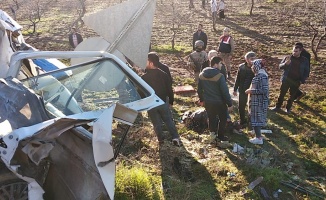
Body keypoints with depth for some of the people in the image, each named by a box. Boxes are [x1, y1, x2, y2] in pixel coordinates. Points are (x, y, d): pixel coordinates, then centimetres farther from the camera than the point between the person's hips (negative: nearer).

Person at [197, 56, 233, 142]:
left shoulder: (202, 75, -2)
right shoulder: (220, 76, -21)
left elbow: (199, 89, 8)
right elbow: (225, 91, -19)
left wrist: (201, 100, 21)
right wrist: (229, 103, -10)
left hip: (207, 102, 5)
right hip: (219, 102, -4)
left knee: (211, 118, 22)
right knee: (223, 118, 16)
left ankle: (212, 132, 21)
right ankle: (221, 135, 23)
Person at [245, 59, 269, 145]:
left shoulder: (262, 76, -21)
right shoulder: (259, 75, 9)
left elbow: (264, 90, -26)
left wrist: (251, 91, -20)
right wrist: (251, 90, 9)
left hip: (258, 102, -10)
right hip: (257, 101, 10)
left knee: (256, 120, 0)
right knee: (257, 119, 17)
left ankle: (259, 138, 9)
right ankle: (258, 136, 28)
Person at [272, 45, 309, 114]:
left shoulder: (304, 60, 0)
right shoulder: (287, 58, -1)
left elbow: (306, 71, 5)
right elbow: (280, 66, -4)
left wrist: (302, 80, -7)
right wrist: (286, 63, -27)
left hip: (296, 82, 0)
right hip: (286, 80, 0)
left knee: (292, 96, 10)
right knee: (282, 94, 6)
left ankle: (288, 108, 25)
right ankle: (278, 107, 19)